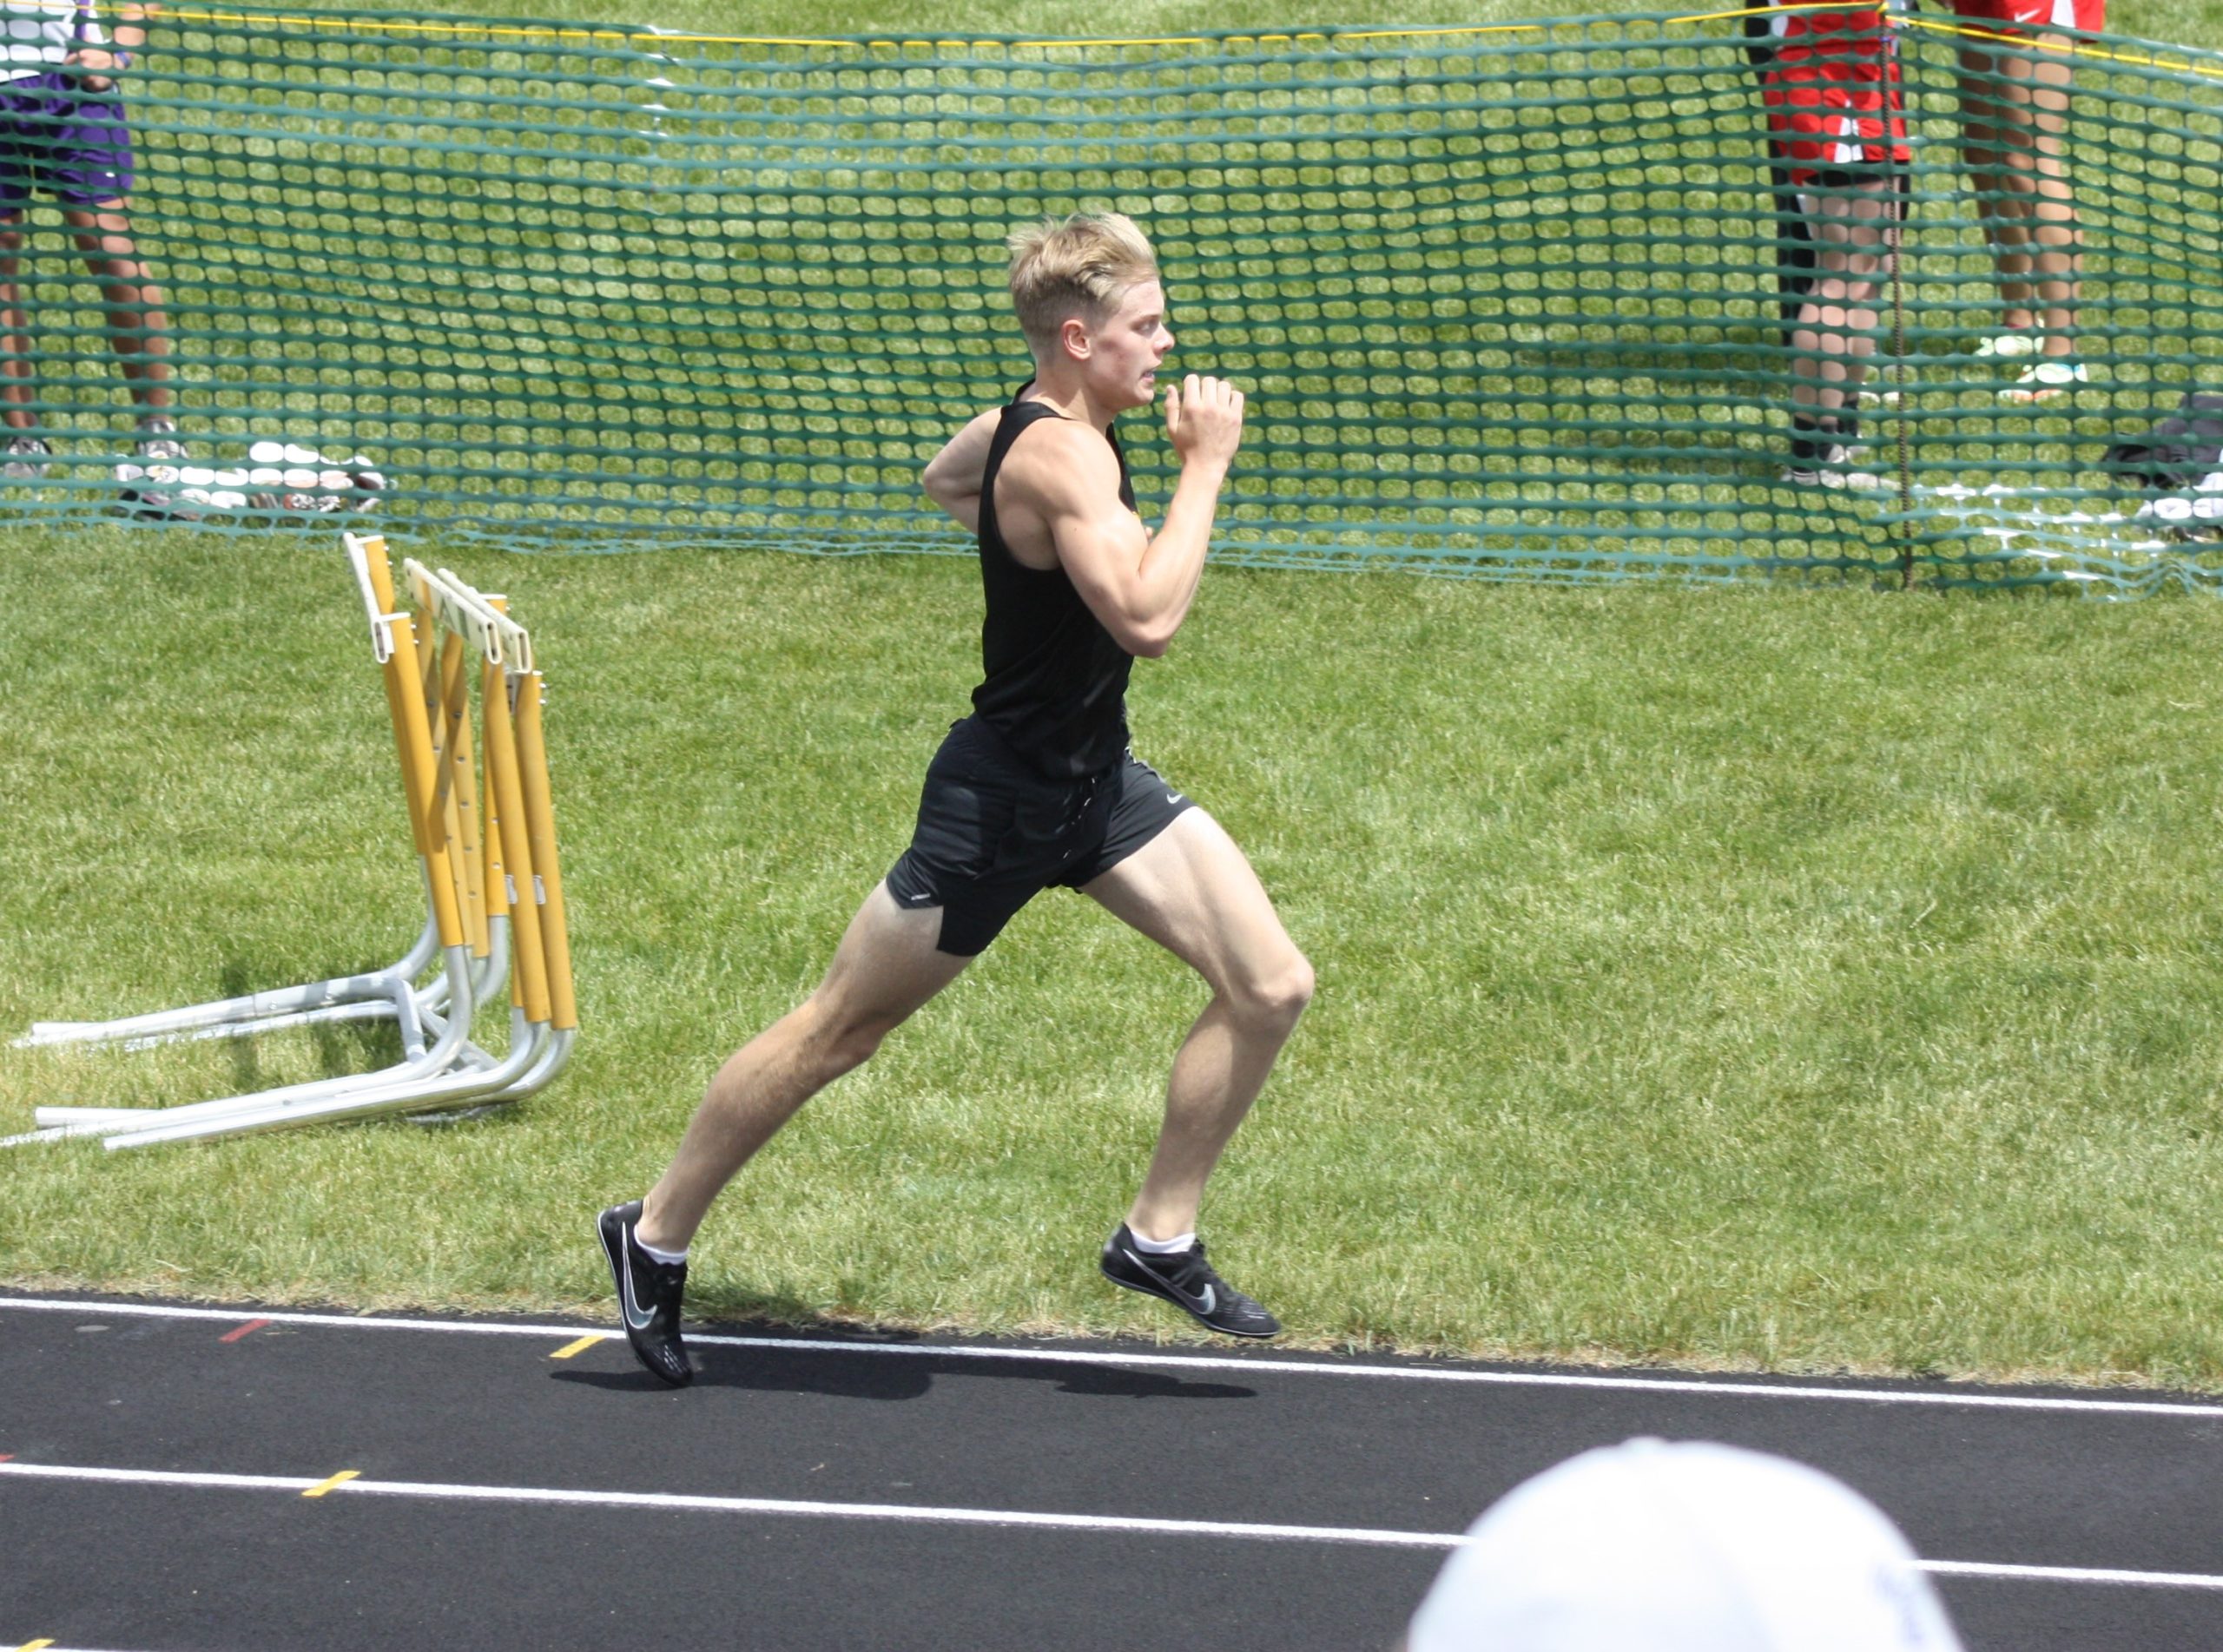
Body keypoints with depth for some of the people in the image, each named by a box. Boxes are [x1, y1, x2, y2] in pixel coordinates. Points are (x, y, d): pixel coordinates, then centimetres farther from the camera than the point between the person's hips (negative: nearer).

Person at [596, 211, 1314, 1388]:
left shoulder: (1033, 425, 4)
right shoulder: (1061, 456, -25)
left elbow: (945, 480, 27)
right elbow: (1146, 618, -38)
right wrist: (1204, 465, -30)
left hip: (1098, 783, 9)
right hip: (1002, 799, -9)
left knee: (1271, 988, -1)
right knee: (837, 1033, 4)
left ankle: (1159, 1237, 11)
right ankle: (656, 1237, 21)